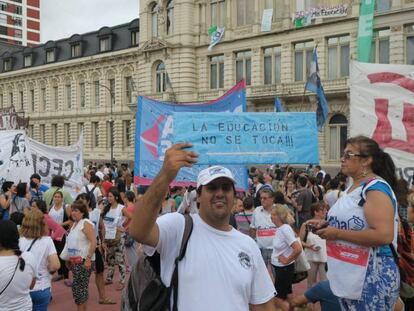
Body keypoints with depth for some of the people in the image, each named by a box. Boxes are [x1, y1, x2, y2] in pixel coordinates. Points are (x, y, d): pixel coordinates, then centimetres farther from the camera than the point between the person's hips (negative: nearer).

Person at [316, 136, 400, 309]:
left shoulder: (376, 188, -17)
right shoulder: (353, 186, 11)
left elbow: (384, 235, -28)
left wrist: (337, 234, -23)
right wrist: (330, 226, 7)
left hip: (371, 277, -9)